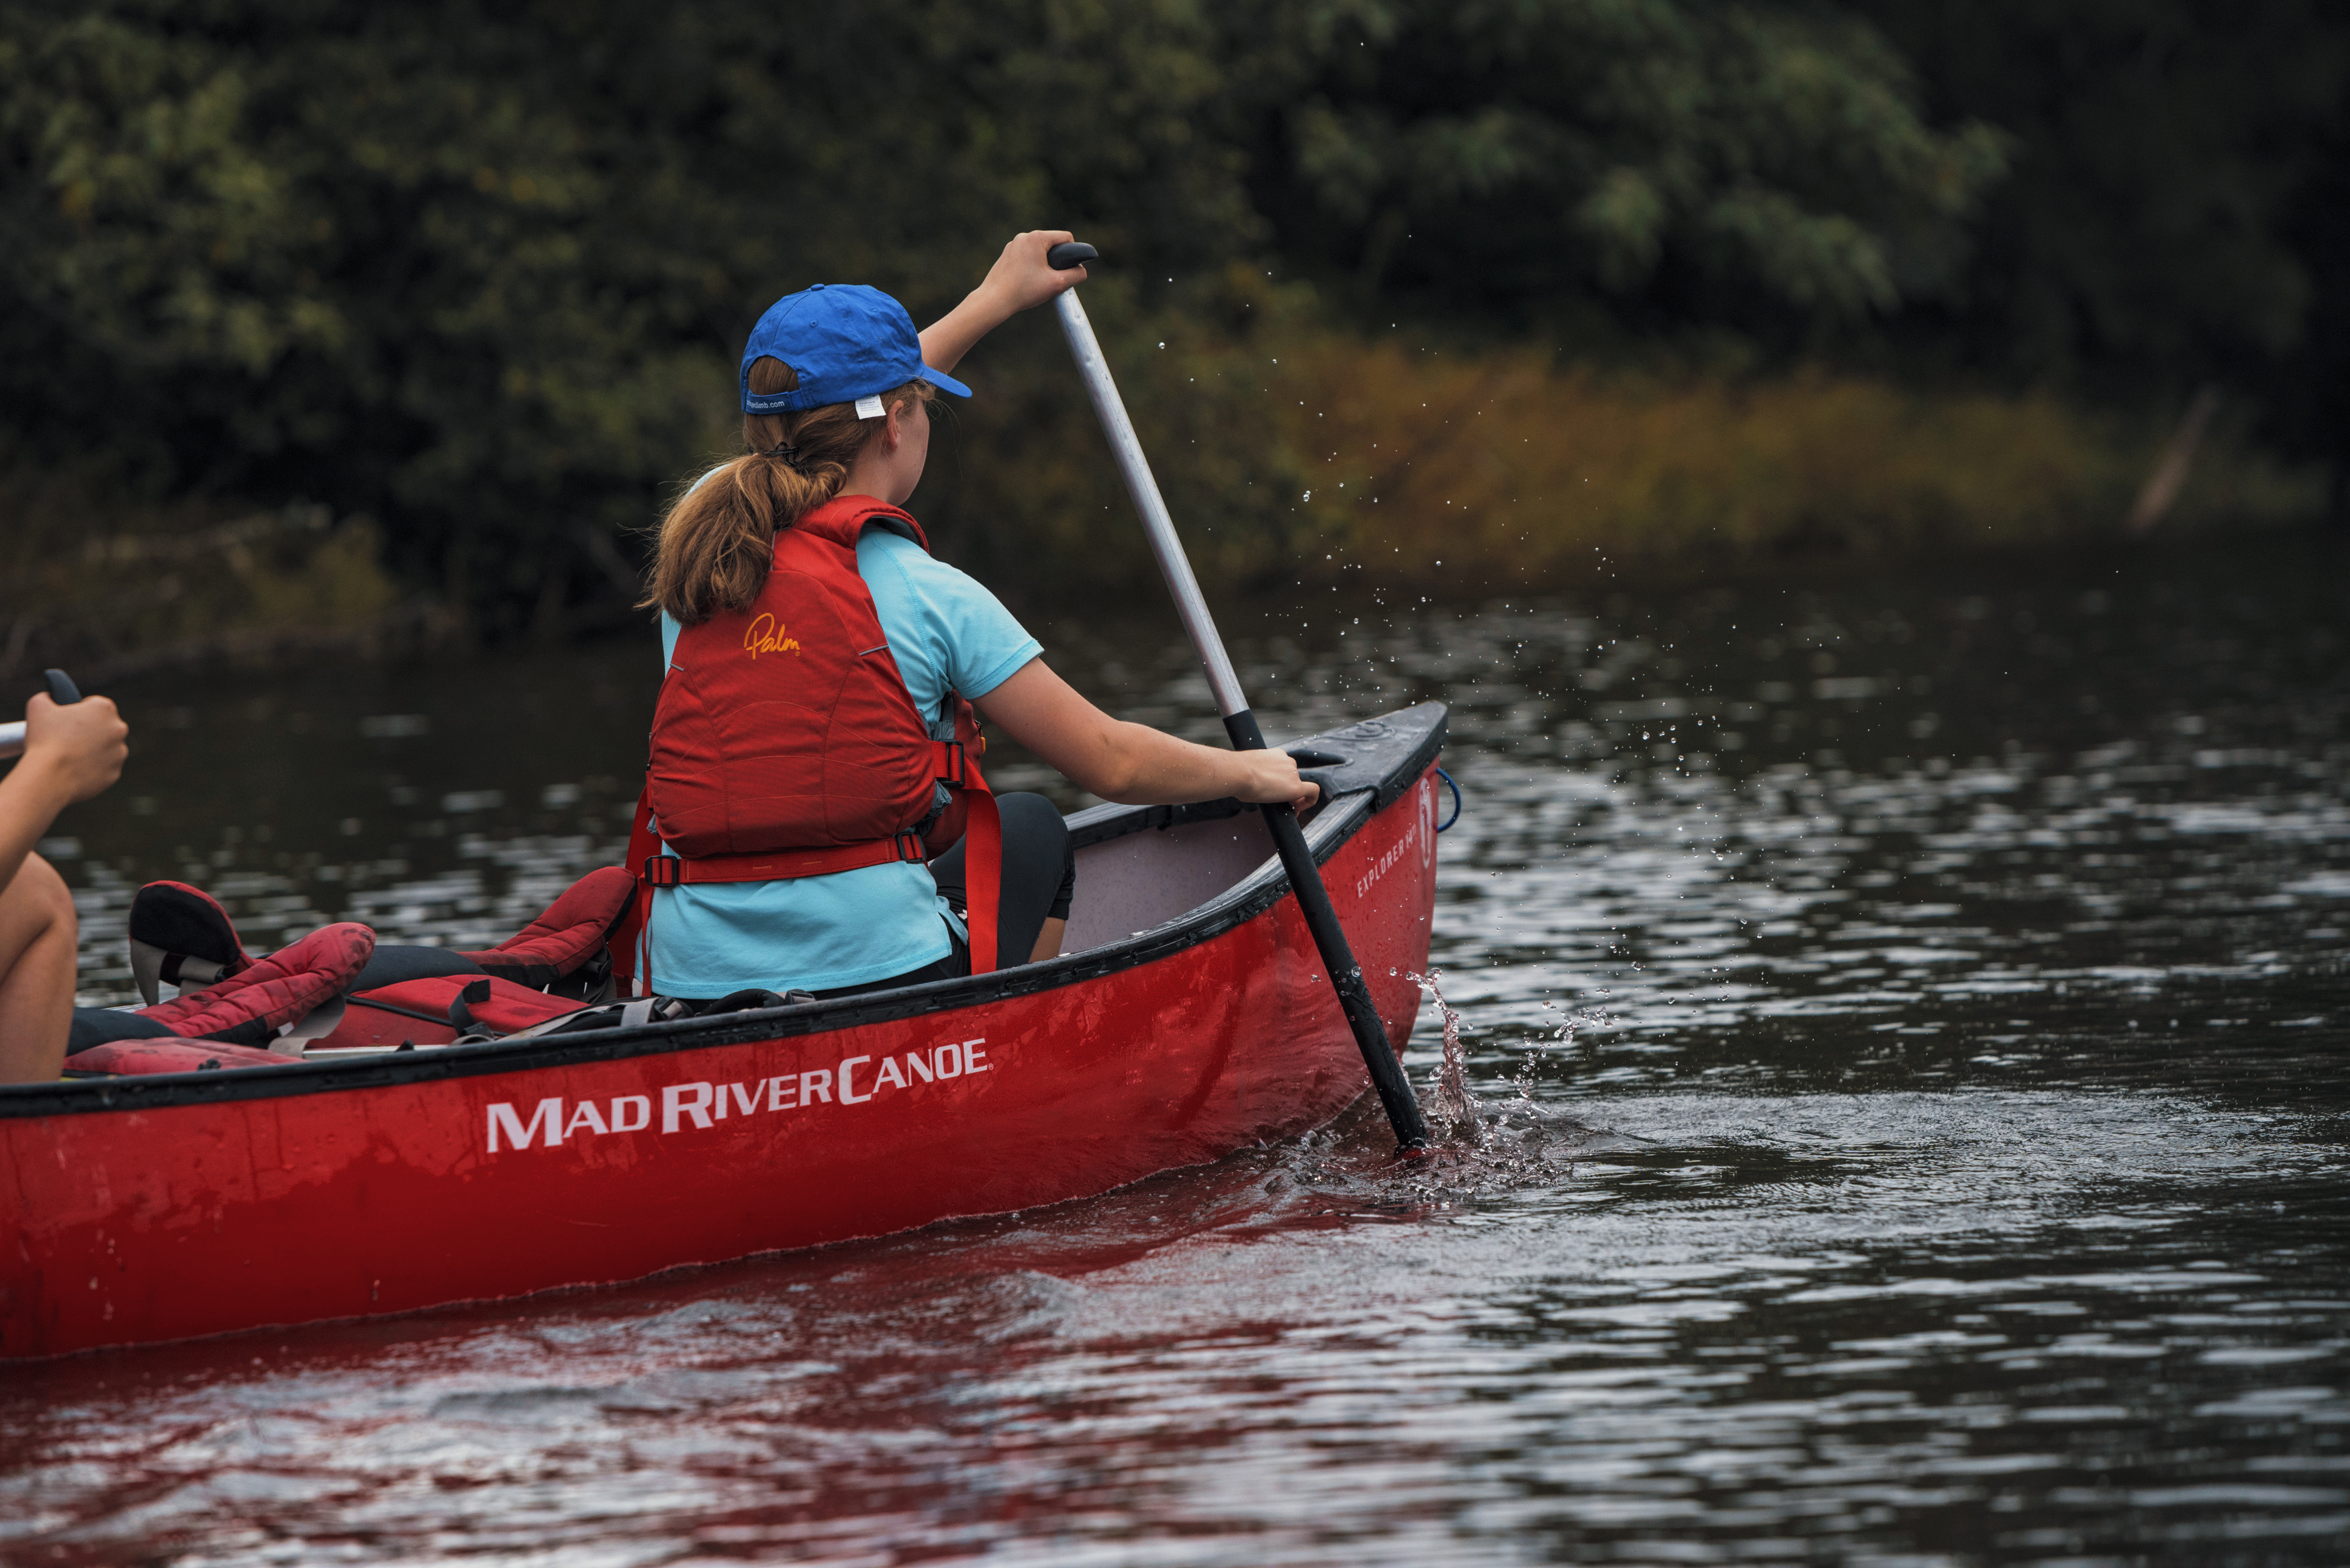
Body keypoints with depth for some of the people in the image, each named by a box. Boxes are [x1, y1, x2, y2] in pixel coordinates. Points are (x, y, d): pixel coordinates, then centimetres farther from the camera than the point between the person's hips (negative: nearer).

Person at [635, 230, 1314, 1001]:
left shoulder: (700, 529, 7)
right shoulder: (928, 594, -7)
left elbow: (837, 419, 28)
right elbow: (1111, 762, 0)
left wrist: (996, 298, 40)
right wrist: (1248, 772, 20)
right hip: (880, 980, -4)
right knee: (1029, 829, 30)